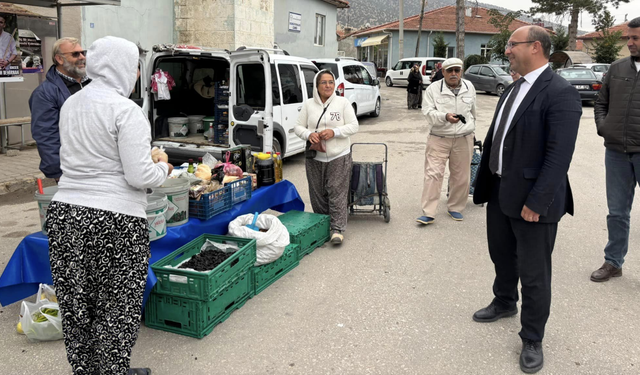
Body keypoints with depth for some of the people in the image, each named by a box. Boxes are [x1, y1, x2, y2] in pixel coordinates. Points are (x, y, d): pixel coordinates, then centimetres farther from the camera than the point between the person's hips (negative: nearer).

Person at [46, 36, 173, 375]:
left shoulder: (70, 104, 11)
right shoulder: (126, 111, -12)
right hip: (114, 219, -7)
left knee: (76, 303, 17)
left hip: (64, 211, 7)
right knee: (117, 307, 8)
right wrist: (163, 169, 4)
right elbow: (139, 176, -17)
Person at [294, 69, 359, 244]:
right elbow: (298, 127, 9)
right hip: (314, 158, 3)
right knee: (317, 194, 9)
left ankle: (338, 229, -1)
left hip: (338, 157, -3)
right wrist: (308, 134, -14)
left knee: (337, 193, -6)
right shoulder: (308, 104, 7)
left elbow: (353, 126, -2)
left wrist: (334, 132, -17)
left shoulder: (343, 102, 1)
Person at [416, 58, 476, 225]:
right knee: (433, 174, -8)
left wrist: (470, 129, 31)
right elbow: (428, 112, -12)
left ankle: (455, 208, 26)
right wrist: (445, 117, -28)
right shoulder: (433, 89, -4)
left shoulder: (469, 87, 8)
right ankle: (428, 213, -3)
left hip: (464, 139, 3)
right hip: (439, 139, -3)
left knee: (461, 177, 9)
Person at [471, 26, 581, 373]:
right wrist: (484, 182, 12)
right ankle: (504, 303, 48)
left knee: (533, 273, 5)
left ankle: (532, 339, 21)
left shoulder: (560, 94, -17)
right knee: (501, 256, 24)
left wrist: (536, 203, -22)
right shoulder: (513, 88, 10)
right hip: (499, 191, 8)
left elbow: (559, 156, -22)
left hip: (532, 201, -8)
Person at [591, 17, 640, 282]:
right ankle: (613, 262, 24)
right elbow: (601, 103, 17)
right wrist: (603, 128, 2)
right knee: (617, 212, 12)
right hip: (616, 151, 3)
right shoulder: (617, 69, 8)